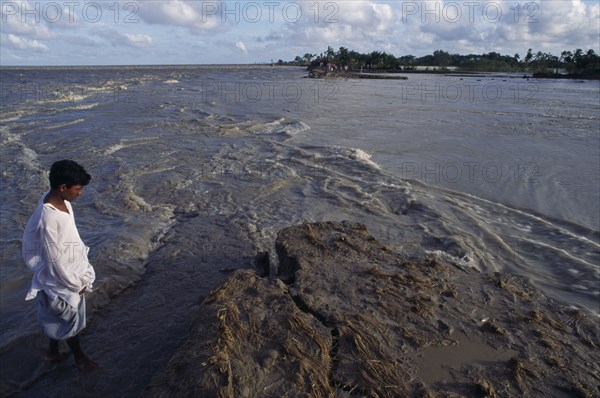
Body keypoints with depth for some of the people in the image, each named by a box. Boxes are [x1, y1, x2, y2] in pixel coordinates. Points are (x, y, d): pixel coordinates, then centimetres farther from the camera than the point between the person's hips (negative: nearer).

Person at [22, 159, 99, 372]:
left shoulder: (62, 201, -7)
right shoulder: (47, 219, -35)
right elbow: (54, 260, -26)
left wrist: (81, 272, 12)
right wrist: (75, 283, -13)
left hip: (72, 272, 8)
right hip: (61, 279, -8)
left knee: (57, 317, 27)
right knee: (70, 319, 16)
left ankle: (53, 351, 49)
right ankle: (79, 356, 38)